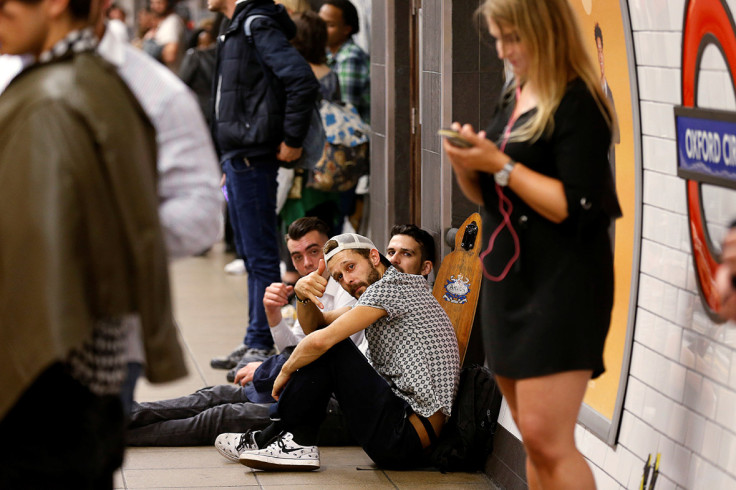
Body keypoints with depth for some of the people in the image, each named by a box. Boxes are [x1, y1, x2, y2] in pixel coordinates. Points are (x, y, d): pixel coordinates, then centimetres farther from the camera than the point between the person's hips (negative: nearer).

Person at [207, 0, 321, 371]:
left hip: (252, 159, -10)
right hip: (237, 158, 10)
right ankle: (255, 344, 20)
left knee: (261, 256, -5)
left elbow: (303, 82, -23)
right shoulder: (236, 30, 17)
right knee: (251, 255, 14)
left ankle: (263, 345, -1)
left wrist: (292, 141, -18)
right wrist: (229, 164, 19)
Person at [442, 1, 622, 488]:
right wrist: (467, 166, -2)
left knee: (546, 439, -14)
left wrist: (500, 164, -18)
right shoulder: (513, 98, 13)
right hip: (508, 279, 8)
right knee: (535, 442, 11)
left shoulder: (578, 102, -12)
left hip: (562, 283, -8)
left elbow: (573, 207, -18)